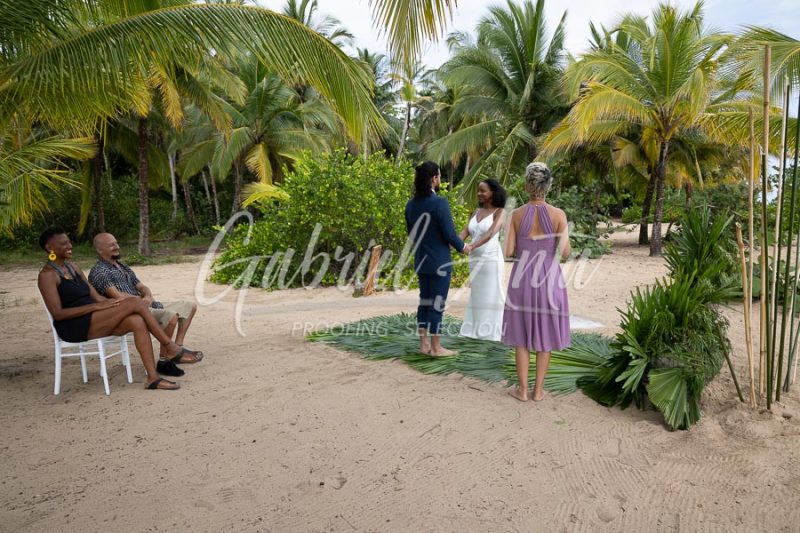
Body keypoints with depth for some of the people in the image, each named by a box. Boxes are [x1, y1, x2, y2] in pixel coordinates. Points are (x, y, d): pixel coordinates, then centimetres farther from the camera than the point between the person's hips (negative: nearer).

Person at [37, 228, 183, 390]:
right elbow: (57, 314, -15)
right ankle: (169, 345, -14)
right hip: (73, 328, -7)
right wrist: (96, 306, -21)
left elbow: (96, 297, 13)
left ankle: (153, 378, -24)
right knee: (134, 303, -22)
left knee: (137, 321, -21)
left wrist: (113, 302, -6)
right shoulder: (47, 275, -6)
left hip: (91, 320, 7)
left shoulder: (73, 267, 18)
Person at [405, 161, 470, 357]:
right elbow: (449, 233, -17)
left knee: (425, 302, 14)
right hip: (439, 262, -7)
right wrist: (462, 247, 2)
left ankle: (424, 344, 21)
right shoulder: (440, 203, -18)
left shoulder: (411, 204, 3)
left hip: (421, 260, 7)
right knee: (437, 304, 2)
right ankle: (435, 347, 10)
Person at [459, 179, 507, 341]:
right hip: (476, 260, 7)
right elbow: (464, 232, 3)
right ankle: (479, 330, 16)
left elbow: (490, 234, -22)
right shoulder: (477, 212, 14)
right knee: (477, 296, 9)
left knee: (491, 295, -2)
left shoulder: (500, 212, -7)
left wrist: (471, 246, -35)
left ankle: (491, 332, 5)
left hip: (491, 259, -7)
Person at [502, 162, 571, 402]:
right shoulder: (558, 215, -9)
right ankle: (538, 390, 19)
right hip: (549, 279, 0)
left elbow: (508, 251, -6)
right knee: (544, 335, 12)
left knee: (523, 335, 12)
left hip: (522, 278, 1)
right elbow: (565, 252, -10)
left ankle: (522, 390, 17)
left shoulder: (517, 214, -6)